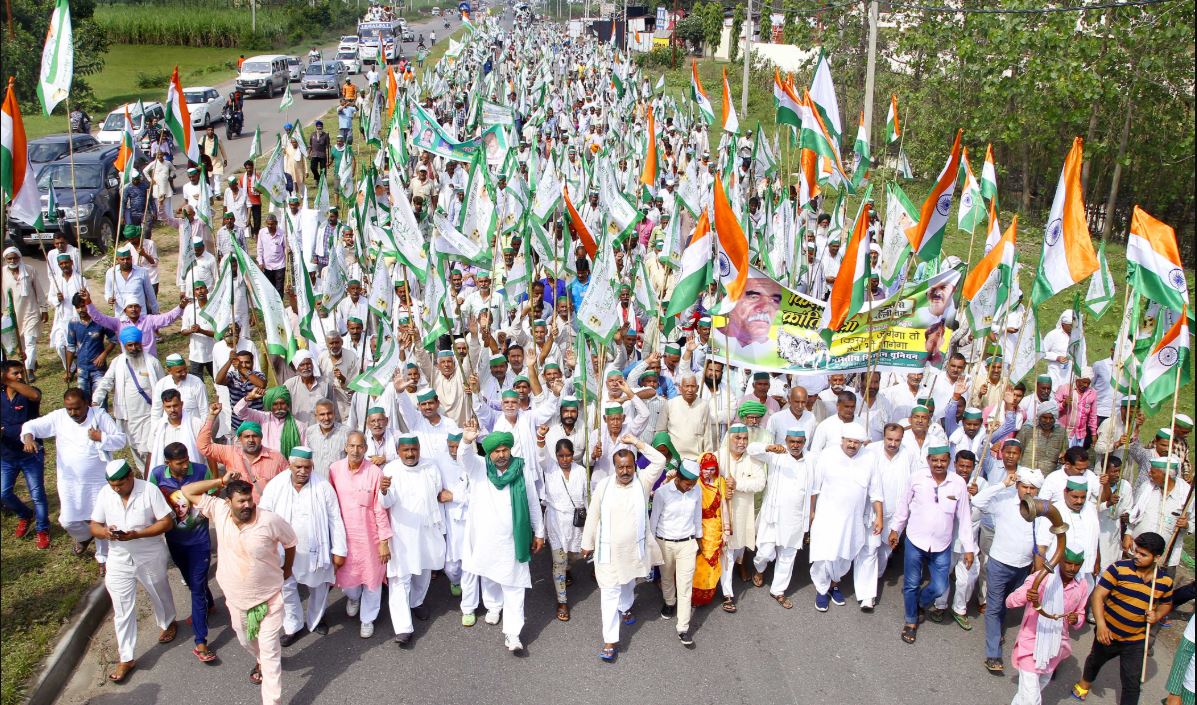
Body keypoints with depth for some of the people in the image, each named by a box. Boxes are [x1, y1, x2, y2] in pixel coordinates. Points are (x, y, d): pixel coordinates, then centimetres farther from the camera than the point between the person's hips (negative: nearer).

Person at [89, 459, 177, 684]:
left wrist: (137, 534, -29)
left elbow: (167, 522, -18)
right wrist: (104, 532, -25)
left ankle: (168, 623, 52)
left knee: (159, 595, 22)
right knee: (122, 610, 5)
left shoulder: (149, 490, -19)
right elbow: (94, 526, -1)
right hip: (119, 561, 2)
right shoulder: (105, 494, -7)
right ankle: (126, 659, 16)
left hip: (150, 558, -2)